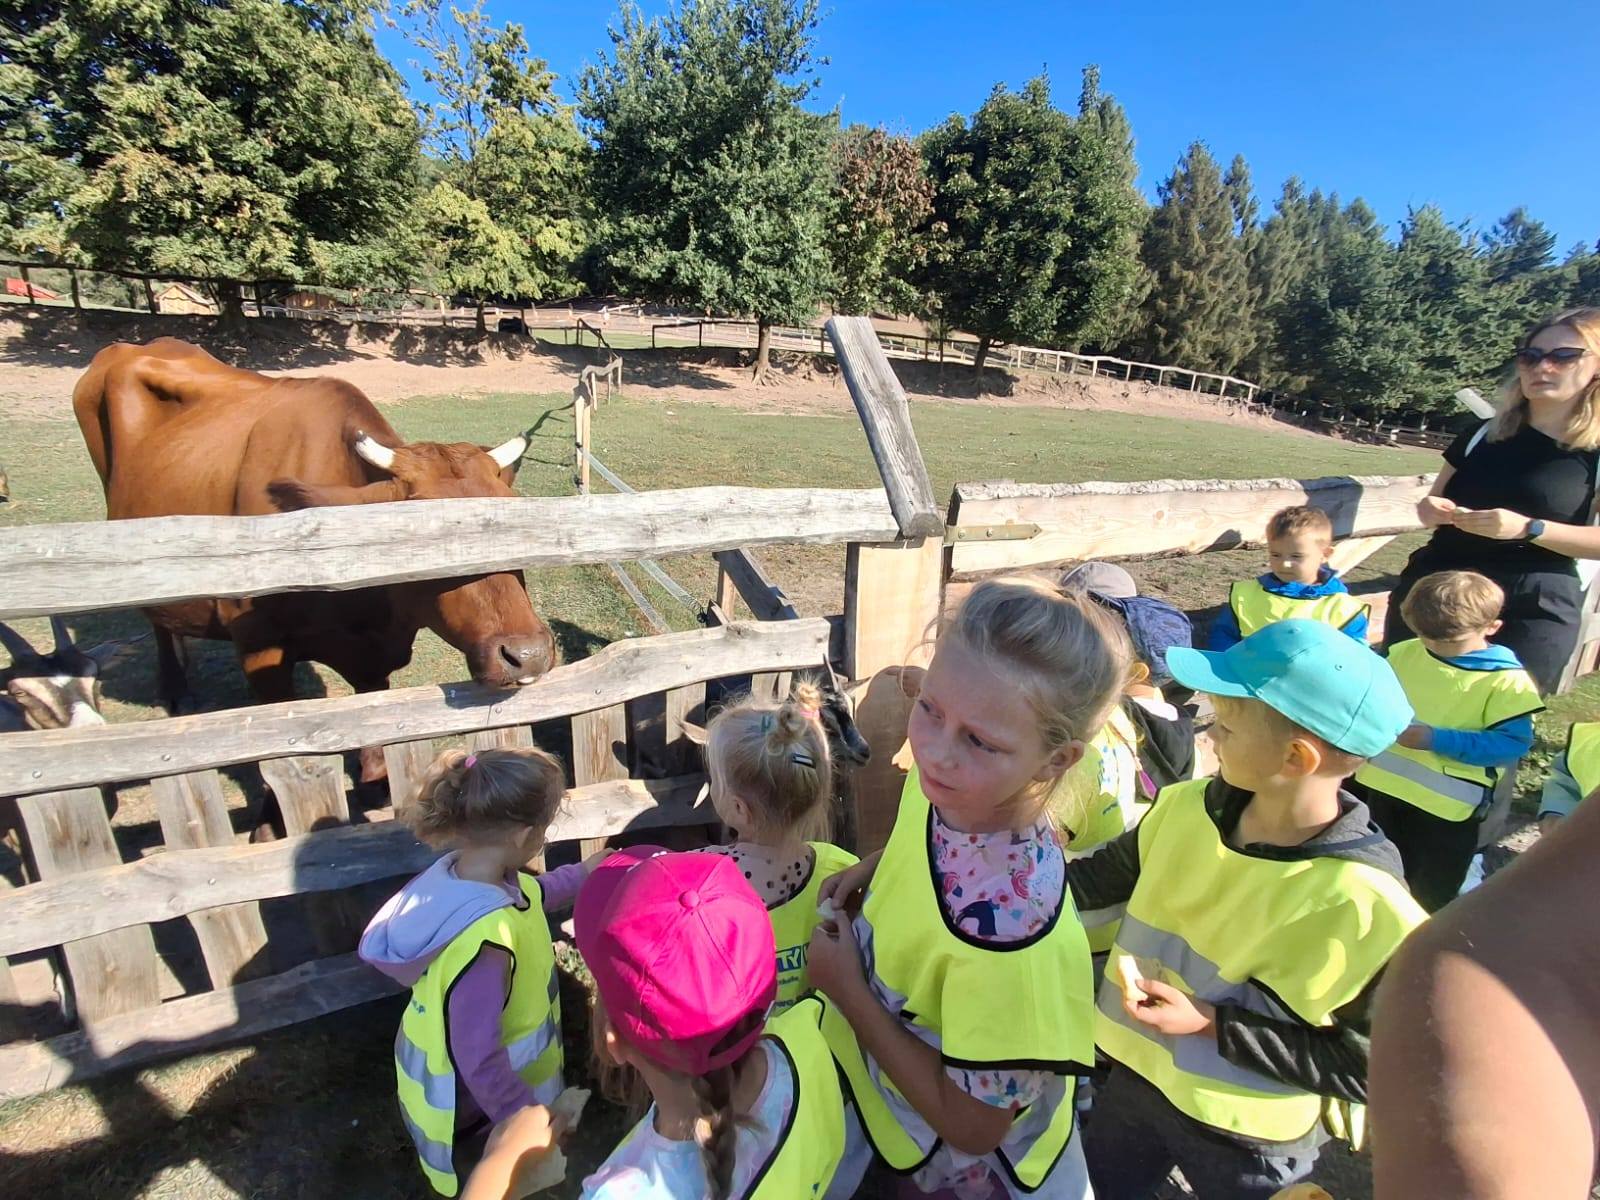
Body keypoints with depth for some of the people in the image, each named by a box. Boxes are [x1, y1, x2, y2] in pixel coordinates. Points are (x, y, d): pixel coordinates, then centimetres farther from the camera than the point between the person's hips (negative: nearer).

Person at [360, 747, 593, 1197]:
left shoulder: (460, 871, -18)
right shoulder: (486, 939, -44)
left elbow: (525, 895, 5)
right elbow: (480, 1061, -35)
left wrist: (582, 875, 10)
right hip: (474, 1100, -7)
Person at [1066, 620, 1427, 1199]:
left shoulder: (1365, 907, -30)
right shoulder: (1186, 806, -15)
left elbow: (1368, 1068, -21)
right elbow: (1112, 875, 1)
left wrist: (1214, 1025, -25)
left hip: (1251, 1139, -4)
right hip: (1138, 1075, 4)